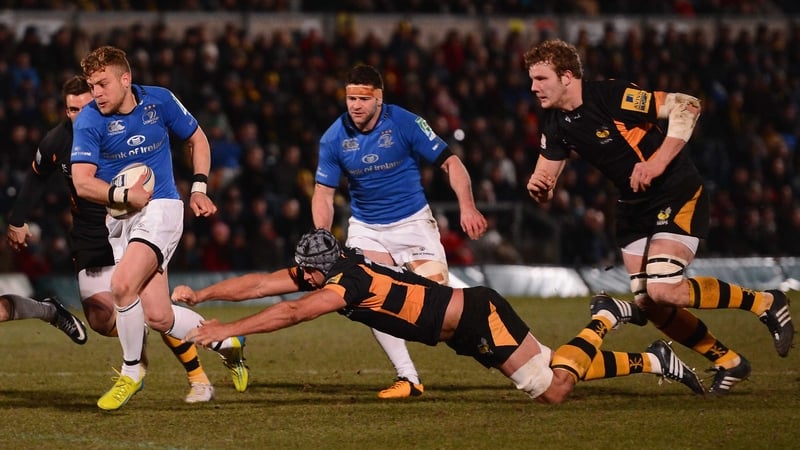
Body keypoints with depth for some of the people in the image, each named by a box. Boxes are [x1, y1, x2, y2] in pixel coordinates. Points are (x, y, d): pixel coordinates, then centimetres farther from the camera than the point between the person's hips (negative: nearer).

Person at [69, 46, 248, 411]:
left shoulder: (159, 101, -4)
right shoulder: (89, 121, -7)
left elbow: (197, 139, 13)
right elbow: (82, 182, -13)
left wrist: (199, 189, 5)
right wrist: (124, 195, -24)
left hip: (160, 207, -2)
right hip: (120, 218, 2)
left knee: (123, 285, -26)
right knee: (159, 318, -2)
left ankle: (131, 370, -6)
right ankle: (226, 343, 24)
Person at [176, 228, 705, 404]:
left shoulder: (349, 281, -24)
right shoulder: (325, 269, -1)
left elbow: (292, 313, -34)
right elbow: (259, 283, 4)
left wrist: (225, 330, -32)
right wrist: (199, 295, -3)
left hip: (480, 317, -9)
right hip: (467, 332, 9)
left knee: (554, 389, -16)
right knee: (554, 373, 12)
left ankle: (603, 321, 3)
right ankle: (651, 361, 20)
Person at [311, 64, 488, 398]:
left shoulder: (405, 123, -14)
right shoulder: (333, 139, -7)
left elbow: (449, 162, -9)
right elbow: (323, 193, -2)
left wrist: (467, 207, -23)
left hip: (413, 222, -2)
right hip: (366, 229, 2)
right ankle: (408, 378, -10)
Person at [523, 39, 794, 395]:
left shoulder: (613, 96, -22)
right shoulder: (555, 124, 0)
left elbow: (686, 106, -24)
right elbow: (544, 186, 5)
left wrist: (659, 161, -31)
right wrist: (538, 187, -20)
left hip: (678, 194, -8)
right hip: (634, 206, 8)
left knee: (663, 289, -23)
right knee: (647, 303, 1)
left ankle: (764, 302, -5)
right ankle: (728, 363, 17)